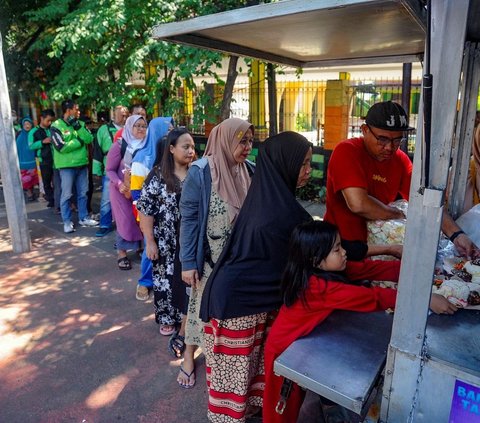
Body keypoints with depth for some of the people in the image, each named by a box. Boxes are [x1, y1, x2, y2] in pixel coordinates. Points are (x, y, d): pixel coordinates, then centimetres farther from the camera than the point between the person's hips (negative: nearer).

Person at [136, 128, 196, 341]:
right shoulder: (157, 175, -8)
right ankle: (167, 318, 31)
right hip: (166, 242, -2)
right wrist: (150, 241, -10)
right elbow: (145, 210, -8)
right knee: (166, 277, 10)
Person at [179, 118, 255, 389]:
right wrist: (188, 262, -14)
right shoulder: (201, 172, -15)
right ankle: (189, 356, 35)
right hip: (210, 258, -4)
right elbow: (189, 218, -13)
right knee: (203, 304, 12)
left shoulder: (250, 171, -3)